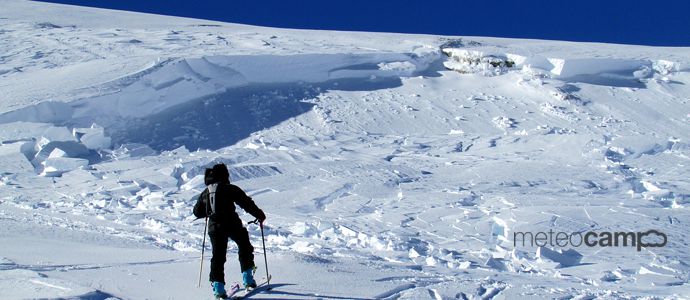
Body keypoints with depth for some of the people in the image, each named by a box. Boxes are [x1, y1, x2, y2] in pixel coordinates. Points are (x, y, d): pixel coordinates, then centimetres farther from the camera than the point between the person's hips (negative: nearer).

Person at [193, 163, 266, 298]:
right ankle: (247, 278, 13)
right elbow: (247, 203, -6)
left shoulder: (205, 193, 12)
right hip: (232, 225, -3)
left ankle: (217, 285, -1)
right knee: (245, 247, 16)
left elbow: (197, 212, 19)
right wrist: (259, 215, 4)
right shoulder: (230, 189, -2)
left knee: (218, 255, 9)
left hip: (214, 227, 4)